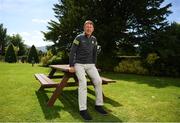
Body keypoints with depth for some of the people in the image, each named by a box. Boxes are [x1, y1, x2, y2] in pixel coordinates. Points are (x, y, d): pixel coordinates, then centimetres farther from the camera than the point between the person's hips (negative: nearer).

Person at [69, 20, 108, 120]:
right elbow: (72, 52, -7)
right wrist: (71, 66, -12)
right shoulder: (79, 38, -6)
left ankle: (99, 105, -2)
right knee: (83, 83, -24)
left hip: (90, 65, 4)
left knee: (98, 81, -14)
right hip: (79, 64, -4)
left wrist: (95, 65, 11)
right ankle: (83, 109, -19)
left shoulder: (94, 39, 9)